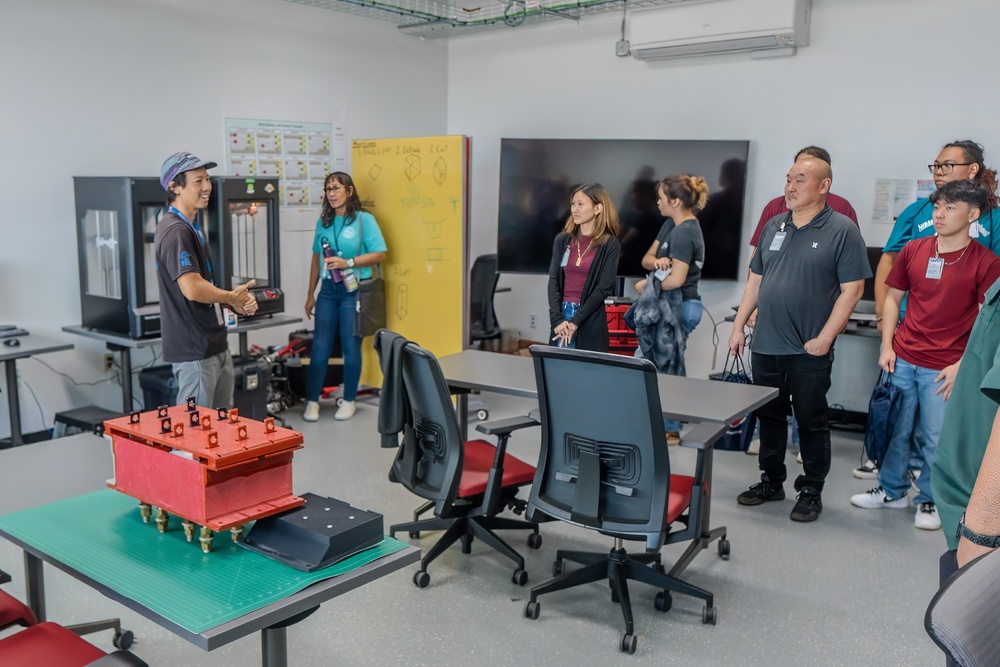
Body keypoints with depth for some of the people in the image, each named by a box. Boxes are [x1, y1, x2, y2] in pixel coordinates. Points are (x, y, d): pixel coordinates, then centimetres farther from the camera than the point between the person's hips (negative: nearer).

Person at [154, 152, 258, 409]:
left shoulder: (191, 227, 15)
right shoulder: (175, 231, -17)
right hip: (194, 351, -10)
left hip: (215, 344, 10)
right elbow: (192, 289, -28)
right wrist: (231, 297, -10)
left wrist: (236, 301, 3)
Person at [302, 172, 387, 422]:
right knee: (320, 347, 2)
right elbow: (316, 259, 14)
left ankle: (349, 401, 16)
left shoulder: (364, 219, -4)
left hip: (355, 291, -4)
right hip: (328, 290, 4)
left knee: (351, 347, 3)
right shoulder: (323, 222, 10)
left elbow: (380, 254, -10)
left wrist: (347, 263, -19)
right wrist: (310, 294, 13)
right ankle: (312, 401, 10)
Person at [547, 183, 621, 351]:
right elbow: (553, 280, 2)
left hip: (590, 321, -3)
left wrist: (576, 321, -13)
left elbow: (604, 288, -7)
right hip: (562, 314, 3)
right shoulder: (562, 239, 7)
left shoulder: (610, 244, -3)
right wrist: (557, 319, -11)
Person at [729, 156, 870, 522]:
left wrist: (824, 338, -15)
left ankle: (811, 492, 20)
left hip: (809, 351, -5)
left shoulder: (842, 230, -7)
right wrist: (738, 326, 10)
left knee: (812, 422, 6)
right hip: (765, 345, 6)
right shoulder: (774, 226, 11)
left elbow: (852, 288, -10)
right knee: (769, 416, 15)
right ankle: (771, 481, 30)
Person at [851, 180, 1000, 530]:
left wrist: (962, 365, -11)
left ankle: (929, 500, 23)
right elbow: (893, 298, 11)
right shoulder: (914, 250, 3)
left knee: (937, 438, 4)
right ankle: (891, 490, 30)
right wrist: (887, 347, 3)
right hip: (902, 359, 3)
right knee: (896, 429, 12)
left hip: (944, 368, -3)